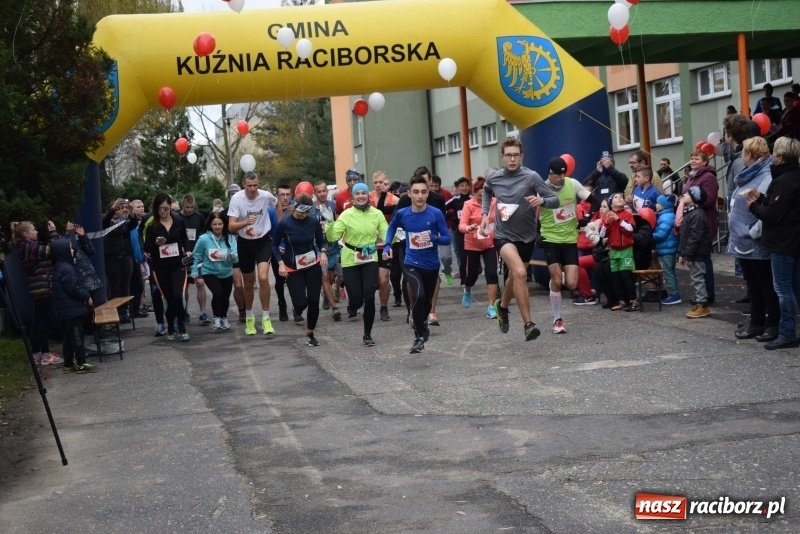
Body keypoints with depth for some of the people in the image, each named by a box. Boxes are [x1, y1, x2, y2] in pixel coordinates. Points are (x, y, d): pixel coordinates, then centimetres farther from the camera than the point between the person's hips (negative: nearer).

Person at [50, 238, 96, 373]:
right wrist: (87, 297, -8)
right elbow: (73, 288, -20)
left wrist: (84, 296, 16)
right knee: (77, 336, -4)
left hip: (64, 309, 10)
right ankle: (81, 363, -1)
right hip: (72, 309, -10)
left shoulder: (59, 267, 13)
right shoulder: (66, 268, -18)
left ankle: (68, 364, 18)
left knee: (68, 337, 13)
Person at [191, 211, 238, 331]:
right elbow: (196, 256, -5)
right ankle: (216, 318, 3)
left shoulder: (230, 238, -15)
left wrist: (233, 256, -38)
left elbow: (236, 256, -16)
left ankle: (224, 318, 44)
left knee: (225, 297, 13)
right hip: (210, 272, -2)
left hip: (226, 273, 2)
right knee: (217, 293, -23)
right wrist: (195, 272, -3)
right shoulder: (204, 239, -17)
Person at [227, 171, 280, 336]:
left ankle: (265, 318, -8)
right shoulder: (236, 199, -16)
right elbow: (231, 227, -20)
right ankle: (249, 318, 33)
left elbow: (277, 205, 13)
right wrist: (245, 222, -38)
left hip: (263, 241, 0)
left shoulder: (266, 196, -13)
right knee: (249, 283, 12)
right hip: (245, 243, 1)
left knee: (263, 278, -20)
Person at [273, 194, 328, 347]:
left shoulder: (313, 222, -8)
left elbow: (321, 241, 5)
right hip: (293, 268, -2)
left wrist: (323, 253, -15)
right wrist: (281, 263, -14)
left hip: (313, 265, 2)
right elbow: (275, 245, -3)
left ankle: (310, 334, 18)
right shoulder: (284, 223, -15)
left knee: (314, 301, 0)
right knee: (300, 302, -9)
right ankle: (298, 310, 31)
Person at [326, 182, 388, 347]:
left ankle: (367, 334, 8)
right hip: (350, 260, -1)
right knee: (357, 299, -4)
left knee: (369, 297, -8)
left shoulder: (377, 214, -1)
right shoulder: (346, 215, -8)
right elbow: (333, 237, -12)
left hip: (370, 259, 1)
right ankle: (352, 307, 36)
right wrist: (329, 223, -28)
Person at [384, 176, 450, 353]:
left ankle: (422, 324, 53)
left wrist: (433, 238, -28)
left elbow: (447, 239, -9)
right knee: (419, 296, -27)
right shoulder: (402, 214, -8)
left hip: (431, 265, 1)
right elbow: (392, 226, 15)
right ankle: (419, 337, -11)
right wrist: (387, 245, 4)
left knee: (427, 301, 20)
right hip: (412, 264, -1)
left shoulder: (436, 214, -13)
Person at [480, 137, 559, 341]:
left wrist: (541, 200, -34)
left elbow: (555, 200, -13)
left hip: (526, 236, 1)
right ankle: (528, 324, -20)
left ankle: (502, 306, 53)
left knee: (515, 277, 20)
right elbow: (486, 191, 20)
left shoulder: (531, 177, -13)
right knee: (520, 273, -25)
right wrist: (485, 213, 8)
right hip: (503, 235, -1)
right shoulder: (493, 178, -4)